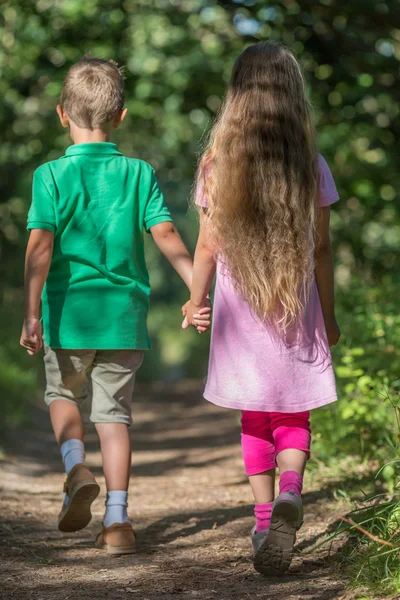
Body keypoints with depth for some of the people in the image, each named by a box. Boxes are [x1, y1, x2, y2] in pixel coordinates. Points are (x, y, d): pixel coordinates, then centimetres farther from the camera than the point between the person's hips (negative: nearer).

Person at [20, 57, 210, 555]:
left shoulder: (51, 175, -6)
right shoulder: (138, 173, 0)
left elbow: (40, 244, -14)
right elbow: (166, 236, -8)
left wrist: (31, 314, -16)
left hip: (70, 312, -1)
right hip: (125, 312, 1)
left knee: (63, 394, 23)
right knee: (114, 411, 10)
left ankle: (76, 467, -4)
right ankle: (117, 520, 3)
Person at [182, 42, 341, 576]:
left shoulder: (216, 166, -5)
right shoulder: (312, 168, -5)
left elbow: (208, 247, -2)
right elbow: (321, 250, -1)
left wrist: (195, 301, 14)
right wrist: (329, 315, 11)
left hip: (239, 312, 1)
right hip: (298, 311, 0)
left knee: (255, 421, 15)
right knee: (294, 419, 8)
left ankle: (263, 519, 11)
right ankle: (290, 492, -19)